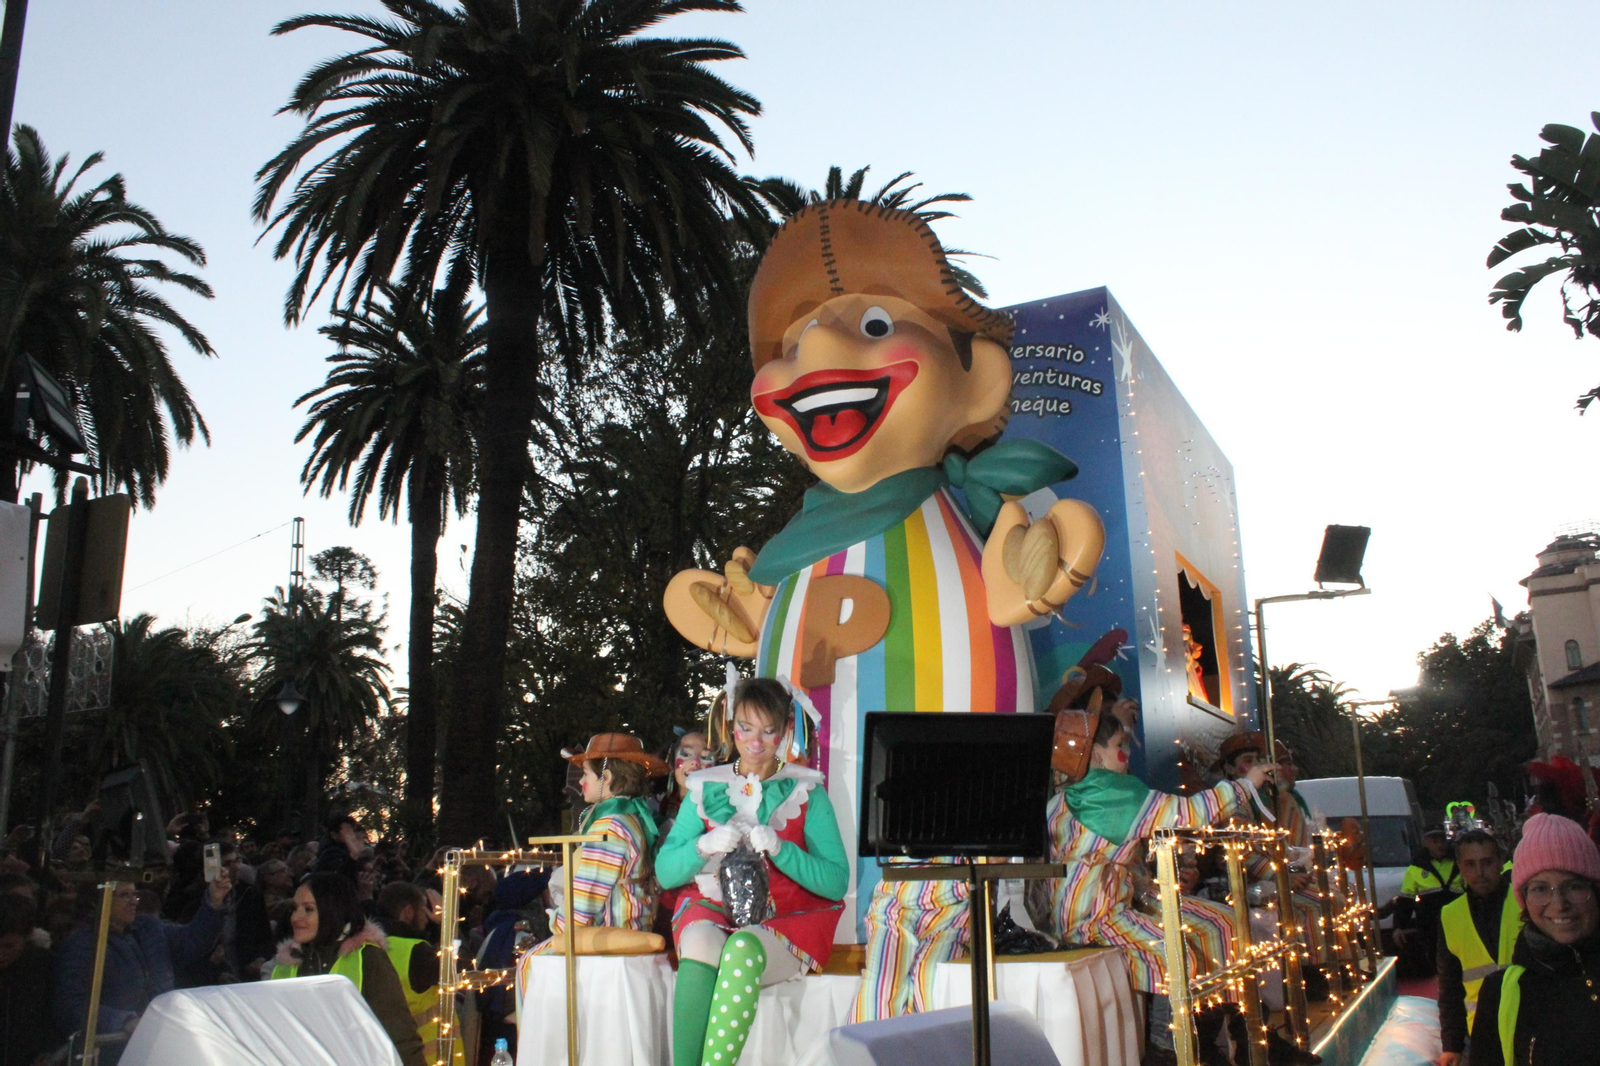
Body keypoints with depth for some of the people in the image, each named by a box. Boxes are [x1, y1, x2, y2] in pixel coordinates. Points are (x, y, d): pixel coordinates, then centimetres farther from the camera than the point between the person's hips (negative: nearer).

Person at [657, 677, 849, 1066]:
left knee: (743, 946, -35)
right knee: (701, 940, -34)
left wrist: (779, 849, -17)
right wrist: (706, 846, -13)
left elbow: (837, 883, -2)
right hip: (712, 909, 2)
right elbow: (665, 872, 7)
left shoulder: (806, 791, 7)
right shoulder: (706, 788, 13)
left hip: (787, 922, -1)